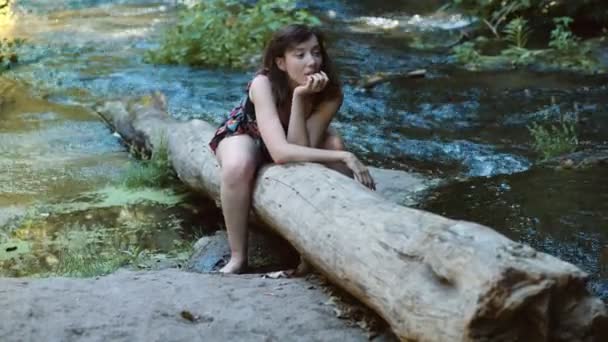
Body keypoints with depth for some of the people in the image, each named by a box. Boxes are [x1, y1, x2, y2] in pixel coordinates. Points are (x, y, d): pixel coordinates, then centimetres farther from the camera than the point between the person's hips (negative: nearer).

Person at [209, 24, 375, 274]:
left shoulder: (330, 94, -29)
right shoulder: (263, 84, -39)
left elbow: (300, 149, -37)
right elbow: (280, 153, -50)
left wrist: (300, 98, -46)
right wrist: (344, 157, -52)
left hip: (290, 138, 4)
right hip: (243, 133, -3)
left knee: (334, 143, -27)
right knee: (239, 165, -38)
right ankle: (238, 257, -19)